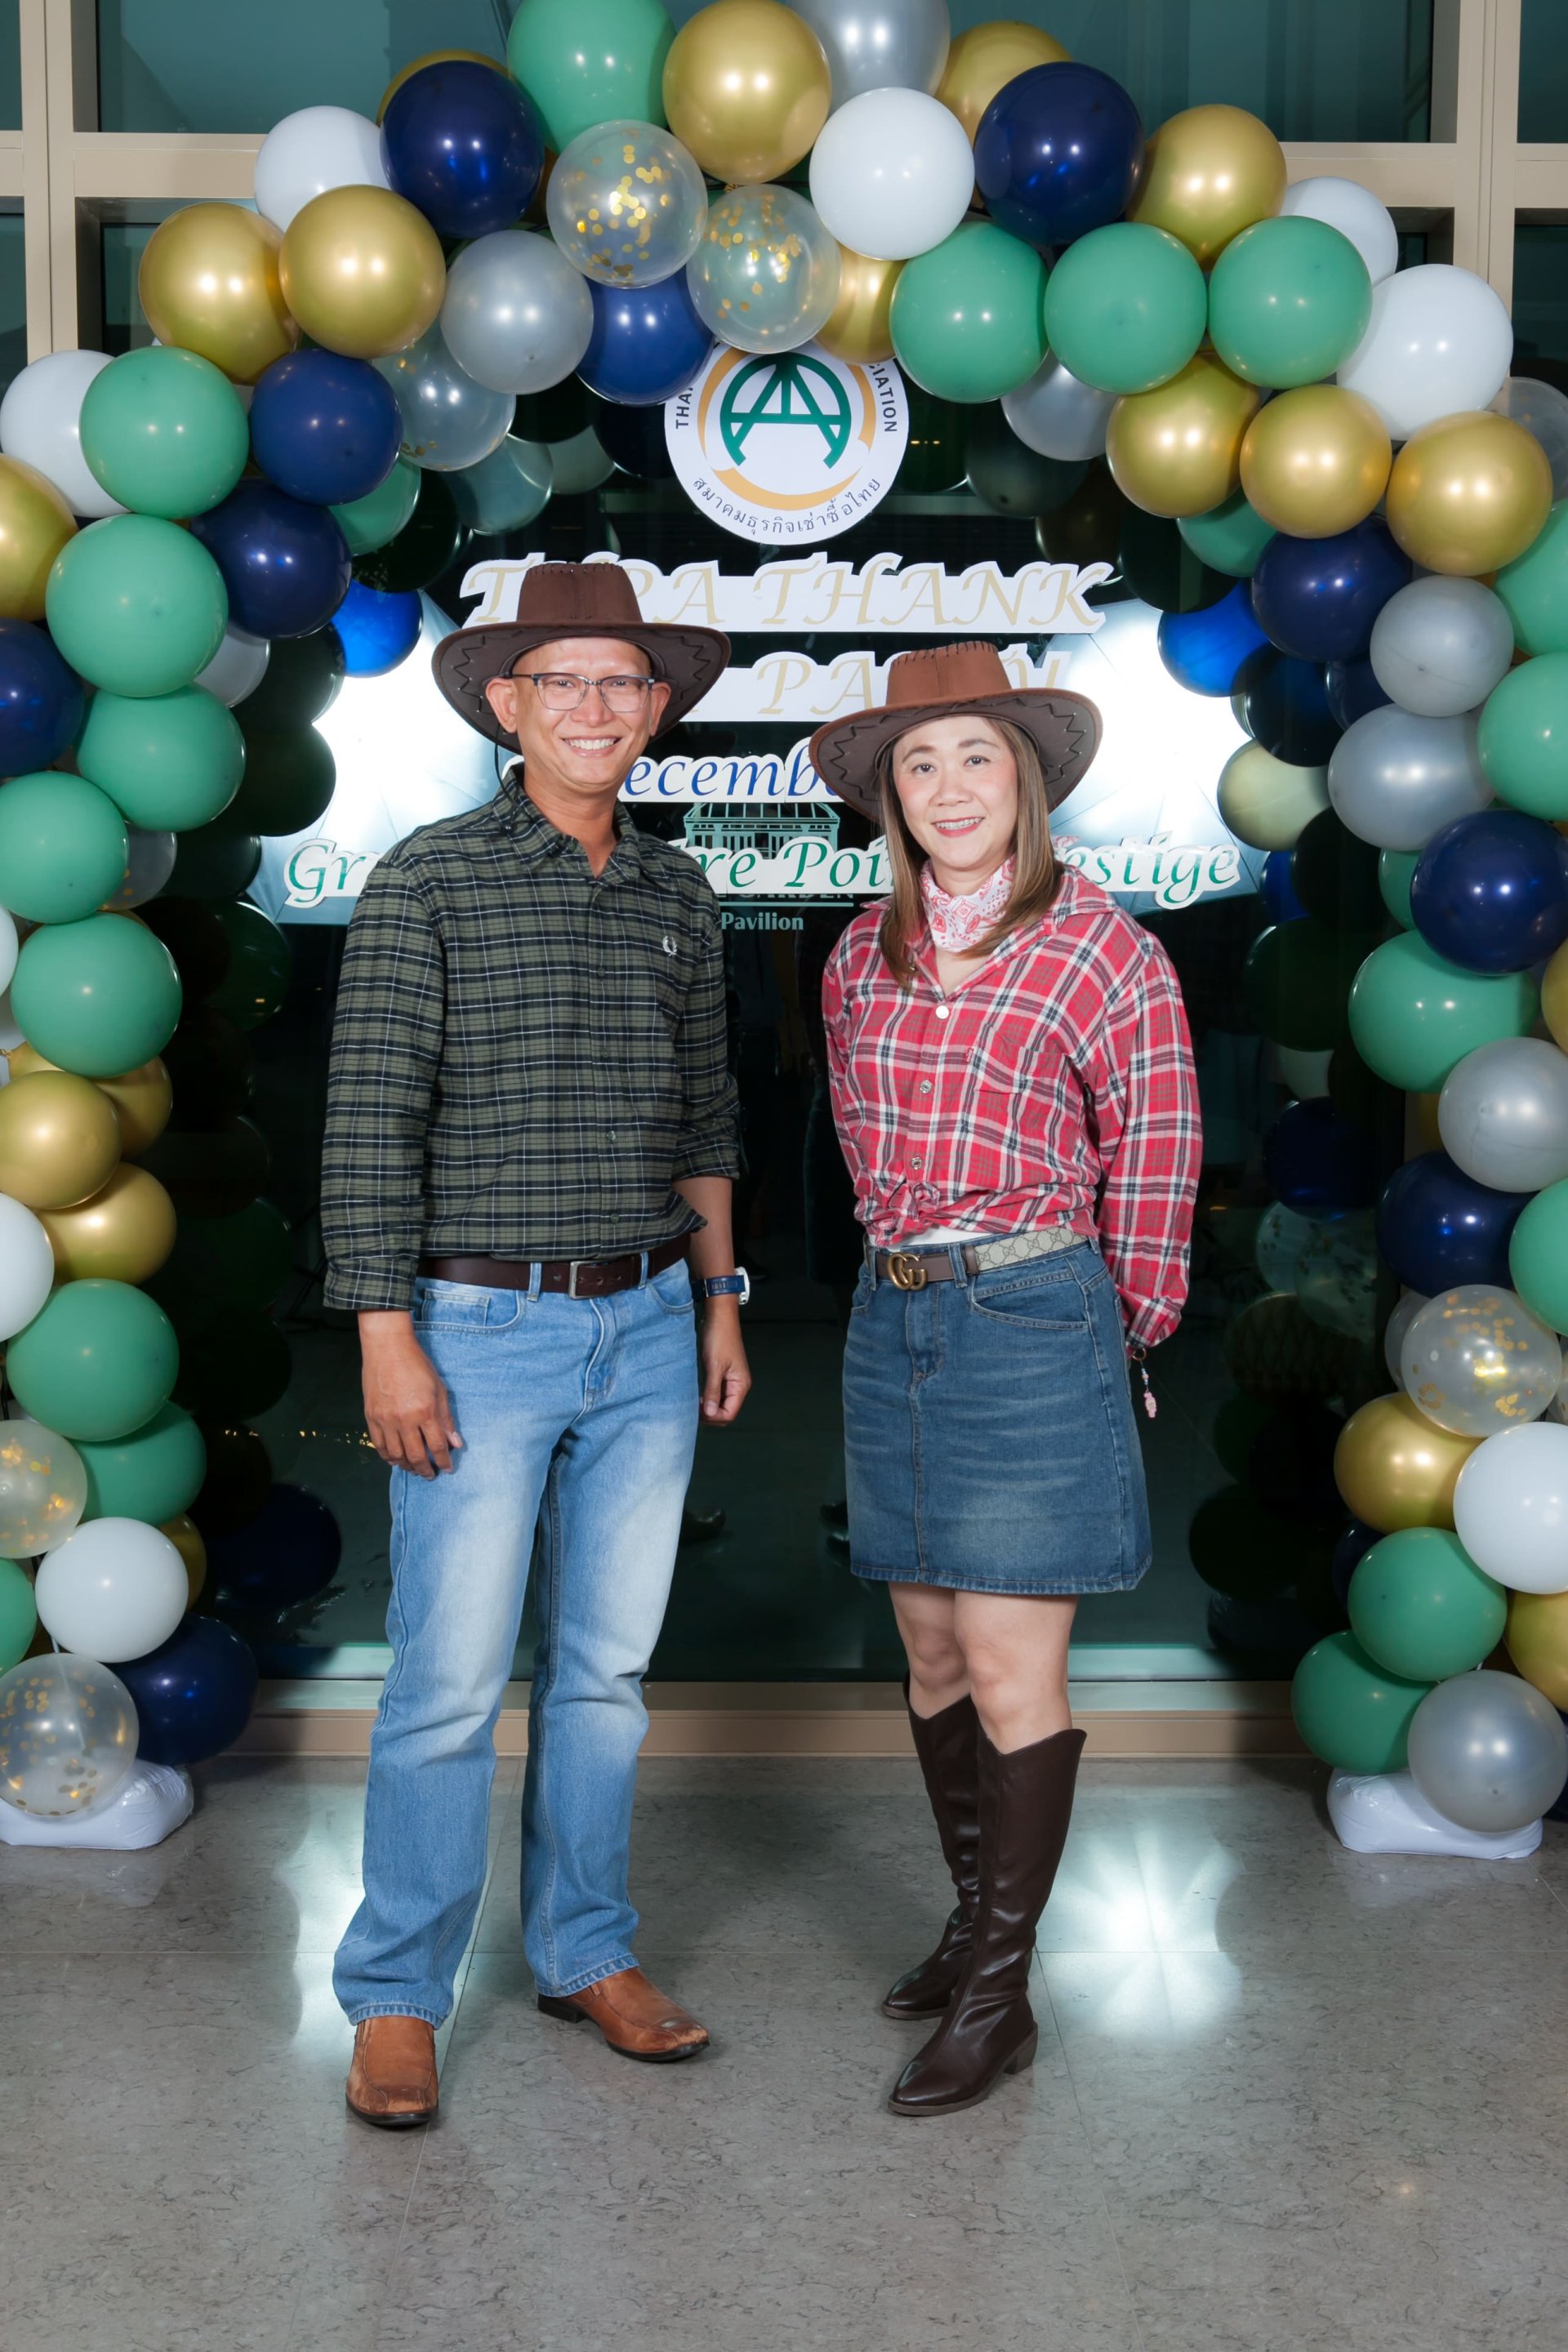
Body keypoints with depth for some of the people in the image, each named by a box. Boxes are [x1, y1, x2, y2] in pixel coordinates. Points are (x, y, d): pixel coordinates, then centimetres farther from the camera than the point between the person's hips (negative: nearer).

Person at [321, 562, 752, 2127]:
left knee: (609, 1664, 13)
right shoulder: (428, 879, -5)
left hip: (646, 1330, 5)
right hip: (481, 1332, -5)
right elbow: (371, 1119, -9)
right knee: (450, 1680, 0)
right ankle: (397, 1996, 18)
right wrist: (386, 1337, -13)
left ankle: (586, 1951, 29)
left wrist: (720, 1301, 14)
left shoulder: (678, 895, 10)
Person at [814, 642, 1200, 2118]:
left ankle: (999, 1997, 8)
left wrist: (1117, 1333, 7)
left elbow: (1152, 1168, -1)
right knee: (931, 1648, 13)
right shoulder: (864, 958, 8)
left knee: (1011, 1669, -3)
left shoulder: (1106, 954, -7)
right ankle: (977, 1919, 30)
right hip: (892, 1321, 6)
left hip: (1035, 1323, -5)